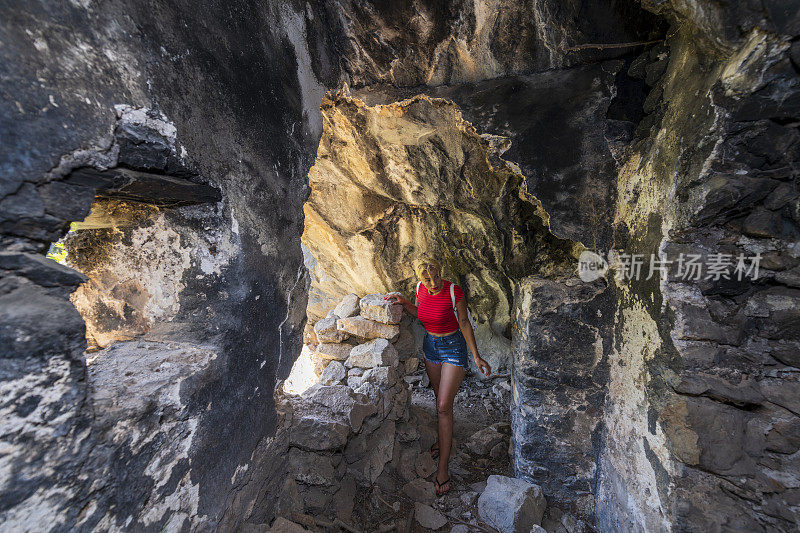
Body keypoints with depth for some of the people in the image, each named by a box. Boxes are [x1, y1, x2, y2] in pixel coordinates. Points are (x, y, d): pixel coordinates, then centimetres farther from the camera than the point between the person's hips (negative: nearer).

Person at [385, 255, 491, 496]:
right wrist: (403, 302, -9)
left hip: (453, 346, -5)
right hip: (430, 344, 6)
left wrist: (476, 356, -11)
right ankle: (445, 437, 47)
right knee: (440, 397, 22)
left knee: (444, 405, -6)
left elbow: (464, 322, -13)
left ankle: (443, 469, 6)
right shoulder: (420, 288, -10)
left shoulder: (454, 292, -25)